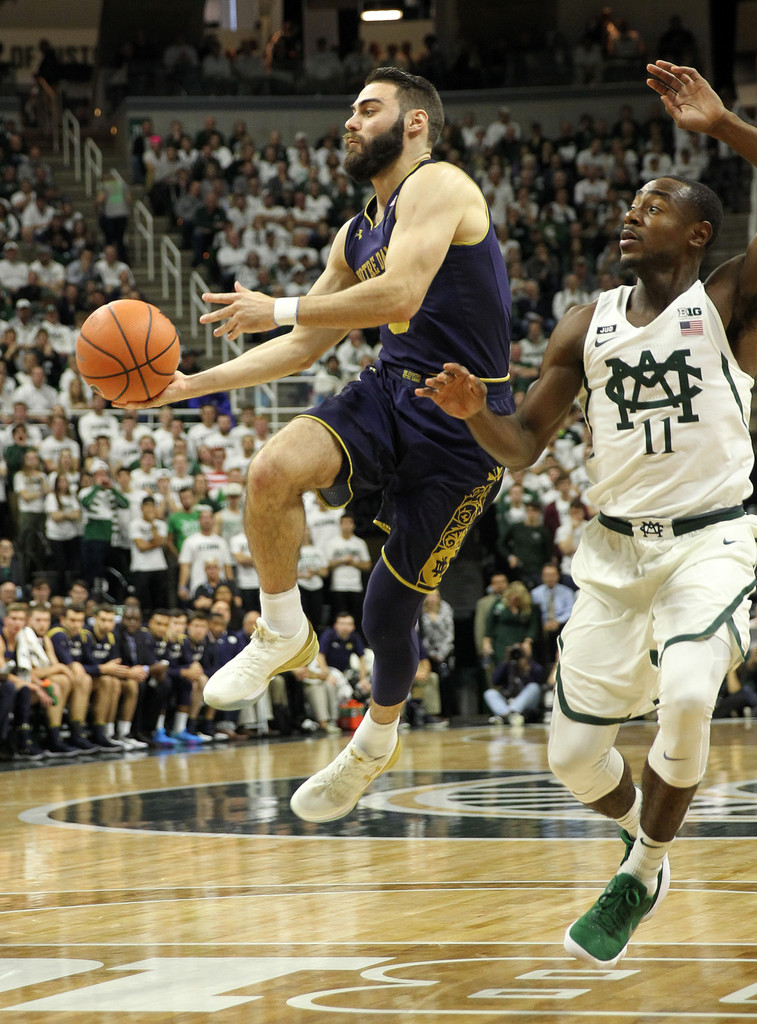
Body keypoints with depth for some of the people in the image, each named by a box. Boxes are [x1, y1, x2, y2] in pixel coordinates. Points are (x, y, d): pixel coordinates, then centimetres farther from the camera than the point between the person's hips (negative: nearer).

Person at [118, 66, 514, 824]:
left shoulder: (436, 186, -10)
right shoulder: (356, 236, 16)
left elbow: (401, 293, -26)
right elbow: (303, 350, 21)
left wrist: (280, 308, -16)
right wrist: (193, 385, 12)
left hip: (463, 422, -6)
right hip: (391, 392, 6)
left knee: (390, 603, 4)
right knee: (273, 469, -25)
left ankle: (377, 741, 33)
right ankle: (282, 633, -4)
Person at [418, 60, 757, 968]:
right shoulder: (589, 326, 9)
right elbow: (523, 444, 11)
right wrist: (473, 412, -11)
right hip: (615, 551, 5)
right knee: (573, 756, 1)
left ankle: (644, 872, -6)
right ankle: (647, 831, 37)